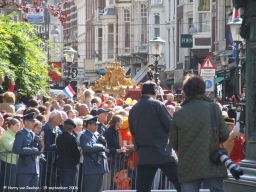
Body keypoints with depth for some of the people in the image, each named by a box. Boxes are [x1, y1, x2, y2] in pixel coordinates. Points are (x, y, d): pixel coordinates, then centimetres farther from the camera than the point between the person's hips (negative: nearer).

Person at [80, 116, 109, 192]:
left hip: (100, 165, 9)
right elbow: (87, 148, -24)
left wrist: (103, 141, -1)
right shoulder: (84, 136, -8)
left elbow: (103, 148, 20)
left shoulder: (95, 136, 17)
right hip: (91, 168, -9)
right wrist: (100, 146, -14)